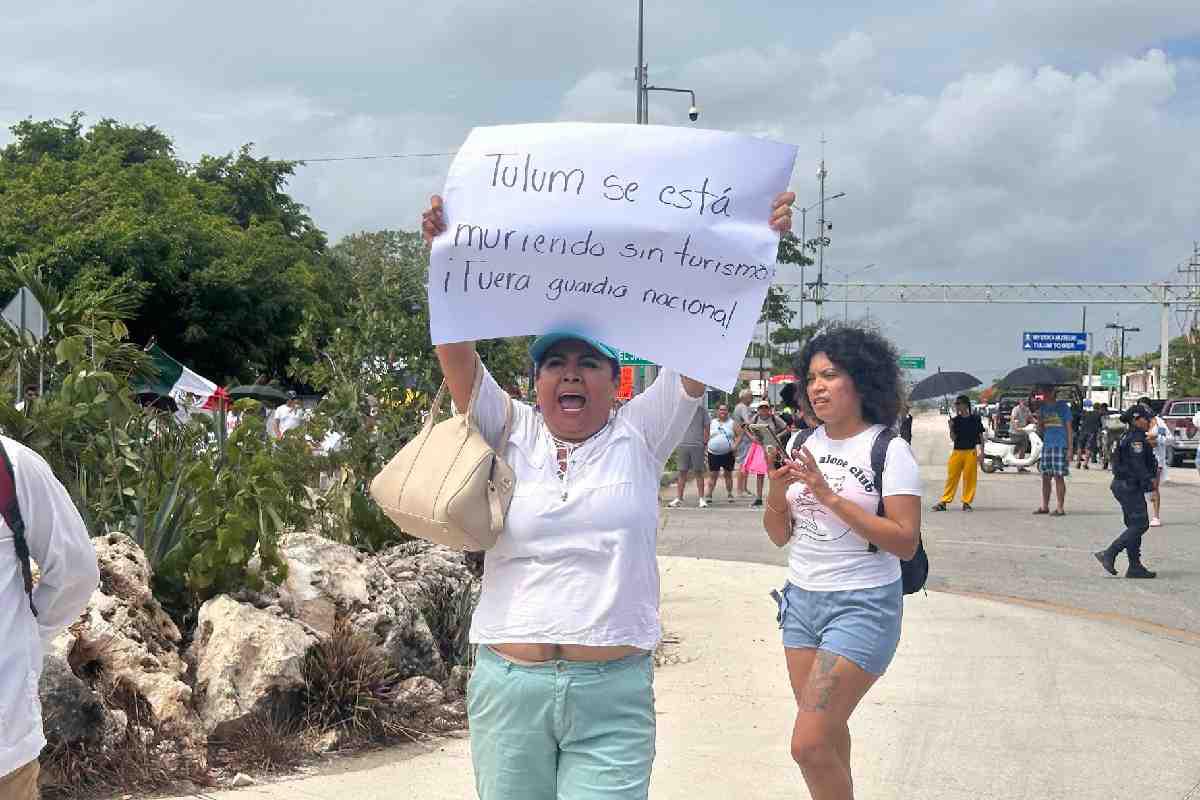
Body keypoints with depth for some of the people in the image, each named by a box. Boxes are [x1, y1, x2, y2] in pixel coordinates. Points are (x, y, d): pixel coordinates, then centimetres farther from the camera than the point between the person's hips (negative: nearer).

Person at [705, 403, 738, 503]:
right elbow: (706, 436, 13)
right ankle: (709, 494, 0)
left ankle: (729, 494, 16)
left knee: (728, 474, 8)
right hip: (713, 453, 0)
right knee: (713, 475, -1)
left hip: (728, 453, 0)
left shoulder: (732, 423, 6)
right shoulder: (712, 423, 9)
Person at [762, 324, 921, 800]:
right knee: (827, 735, 14)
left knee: (809, 745, -13)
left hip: (862, 606, -6)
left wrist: (830, 496, -21)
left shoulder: (889, 450, -10)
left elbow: (906, 543, -17)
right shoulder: (803, 445, 8)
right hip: (802, 599, 6)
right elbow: (780, 536, 12)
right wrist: (776, 496, -10)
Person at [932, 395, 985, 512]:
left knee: (969, 478, -1)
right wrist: (951, 427, -12)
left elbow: (981, 437, 6)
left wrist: (981, 452, 0)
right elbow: (953, 438, 4)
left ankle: (966, 502, 7)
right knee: (951, 477, 1)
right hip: (957, 451, 2)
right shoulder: (955, 420, 6)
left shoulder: (975, 419, 1)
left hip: (971, 452, -2)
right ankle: (944, 501, 2)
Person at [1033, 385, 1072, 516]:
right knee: (1045, 477, 7)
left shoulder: (1062, 407, -2)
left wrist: (1069, 448, -9)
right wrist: (1039, 420, -6)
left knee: (1058, 476, -5)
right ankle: (1044, 506, 15)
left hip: (1060, 446, -6)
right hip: (1046, 445, 6)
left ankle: (1060, 508, -3)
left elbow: (1069, 428, -3)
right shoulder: (1043, 408, 13)